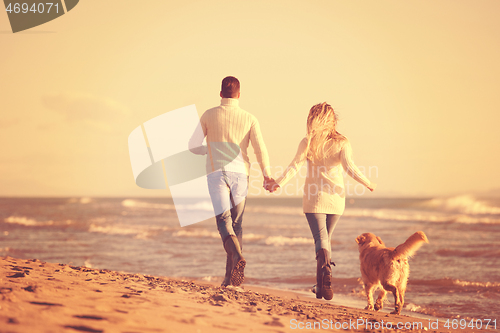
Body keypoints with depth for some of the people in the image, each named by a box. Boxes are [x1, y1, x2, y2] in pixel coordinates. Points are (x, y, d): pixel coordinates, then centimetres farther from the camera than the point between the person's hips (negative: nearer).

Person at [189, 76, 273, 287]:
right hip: (240, 173, 2)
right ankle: (230, 277, 10)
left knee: (224, 222, -7)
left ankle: (237, 256, -36)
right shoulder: (249, 119, 4)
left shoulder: (209, 115, 3)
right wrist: (267, 175, 8)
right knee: (236, 225, 12)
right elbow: (260, 149, -4)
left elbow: (193, 146, 7)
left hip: (216, 173, -2)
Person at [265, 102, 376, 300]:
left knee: (321, 239, -5)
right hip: (336, 197, 2)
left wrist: (279, 183, -15)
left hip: (314, 197, -2)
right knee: (326, 238, 16)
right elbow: (349, 167, -12)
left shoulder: (307, 142, -3)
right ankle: (321, 284, 19)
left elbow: (295, 166, -12)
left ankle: (326, 271, -33)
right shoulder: (341, 143, -2)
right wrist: (367, 183, 0)